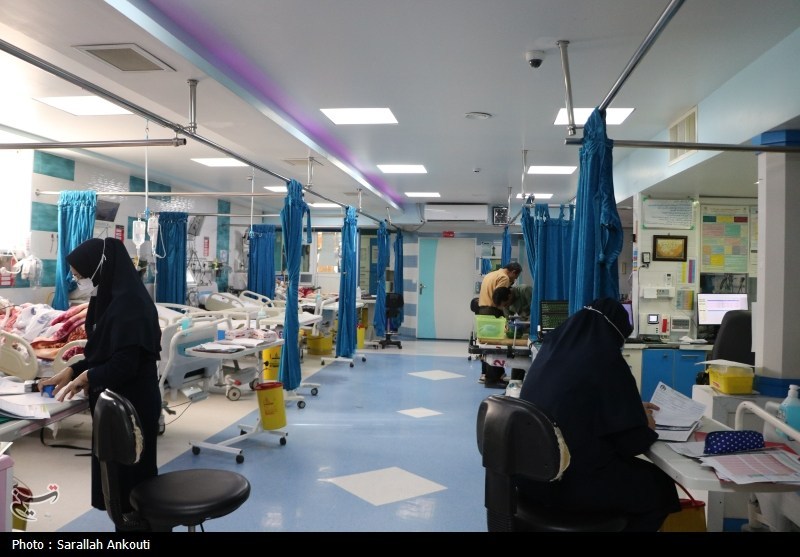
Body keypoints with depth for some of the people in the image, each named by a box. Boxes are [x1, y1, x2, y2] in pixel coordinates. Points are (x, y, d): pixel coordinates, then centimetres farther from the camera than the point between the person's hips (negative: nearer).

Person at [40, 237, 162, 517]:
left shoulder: (128, 303, -21)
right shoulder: (111, 298, 10)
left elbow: (125, 364, -23)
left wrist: (86, 378, -10)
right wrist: (70, 371, 8)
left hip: (132, 404, -9)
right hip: (118, 400, 10)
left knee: (129, 474, 4)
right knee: (117, 472, 17)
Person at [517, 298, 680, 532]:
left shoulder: (551, 351, 3)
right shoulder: (607, 363, -17)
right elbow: (631, 442, -13)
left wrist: (632, 410, 26)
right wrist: (646, 426, 10)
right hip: (574, 482, -7)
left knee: (637, 470, 30)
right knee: (660, 486, 19)